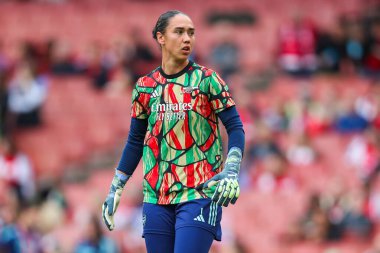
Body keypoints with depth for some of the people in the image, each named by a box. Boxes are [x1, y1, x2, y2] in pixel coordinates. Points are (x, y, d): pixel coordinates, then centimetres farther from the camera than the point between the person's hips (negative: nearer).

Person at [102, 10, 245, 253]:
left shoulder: (206, 79, -1)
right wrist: (115, 190, 14)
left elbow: (235, 127, -2)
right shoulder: (145, 86, 9)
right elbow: (135, 142, 17)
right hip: (156, 195, 4)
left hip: (199, 196, -4)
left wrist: (231, 172, -17)